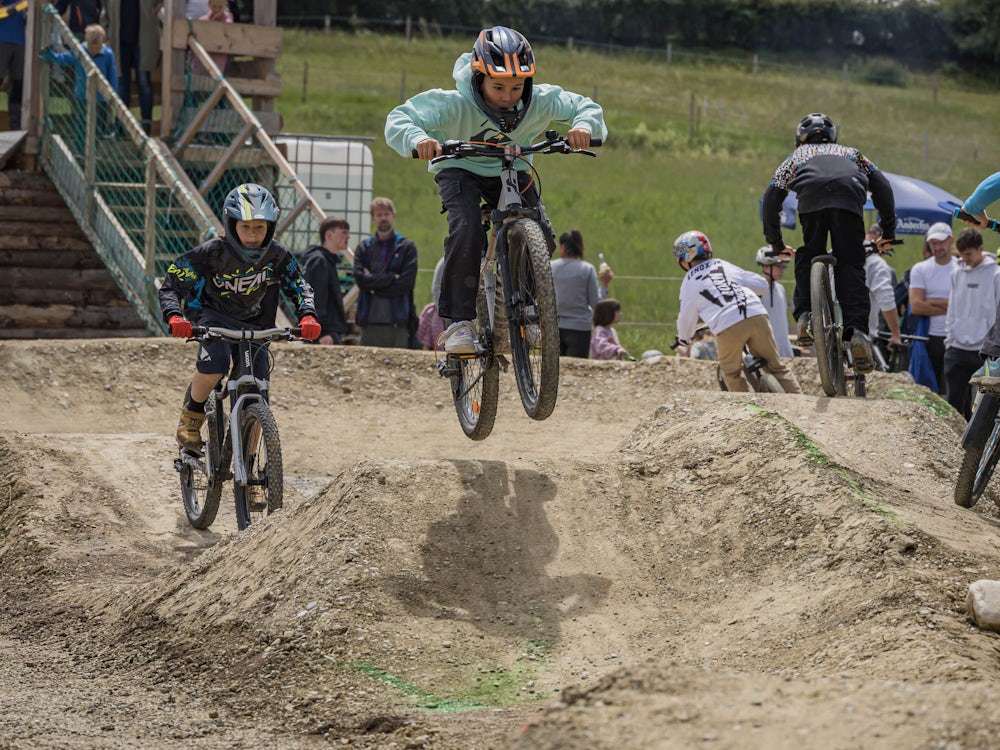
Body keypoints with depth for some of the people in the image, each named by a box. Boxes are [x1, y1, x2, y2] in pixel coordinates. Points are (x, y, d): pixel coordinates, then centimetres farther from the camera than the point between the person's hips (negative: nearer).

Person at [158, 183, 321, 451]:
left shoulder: (277, 255, -14)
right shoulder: (210, 253, -22)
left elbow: (299, 286, -5)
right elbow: (171, 286, -18)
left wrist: (308, 315, -26)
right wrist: (174, 317, -37)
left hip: (254, 324, 3)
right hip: (214, 316, -3)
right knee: (214, 365, -34)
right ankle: (191, 417, -6)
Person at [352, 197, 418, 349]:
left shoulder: (407, 247, 8)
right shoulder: (363, 248, 13)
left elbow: (407, 282, -5)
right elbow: (360, 278, -3)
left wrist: (375, 287, -4)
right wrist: (391, 277, -7)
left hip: (398, 320, -2)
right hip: (370, 320, 2)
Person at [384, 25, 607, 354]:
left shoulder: (540, 101, -26)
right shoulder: (456, 104, -33)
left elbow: (586, 106, -17)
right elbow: (399, 119, -37)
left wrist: (584, 126, -41)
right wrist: (418, 139, -60)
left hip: (510, 171, 3)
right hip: (460, 169, -3)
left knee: (542, 237, -15)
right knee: (467, 228, -32)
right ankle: (459, 321, -25)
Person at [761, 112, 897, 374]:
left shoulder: (797, 156, 39)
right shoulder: (850, 153, 41)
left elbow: (771, 198, 30)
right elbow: (882, 186, 27)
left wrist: (775, 242, 36)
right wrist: (888, 230, 28)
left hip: (811, 197, -1)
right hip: (849, 198, 1)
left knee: (808, 258, 19)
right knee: (850, 266, 2)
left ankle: (804, 315, -1)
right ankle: (857, 331, -15)